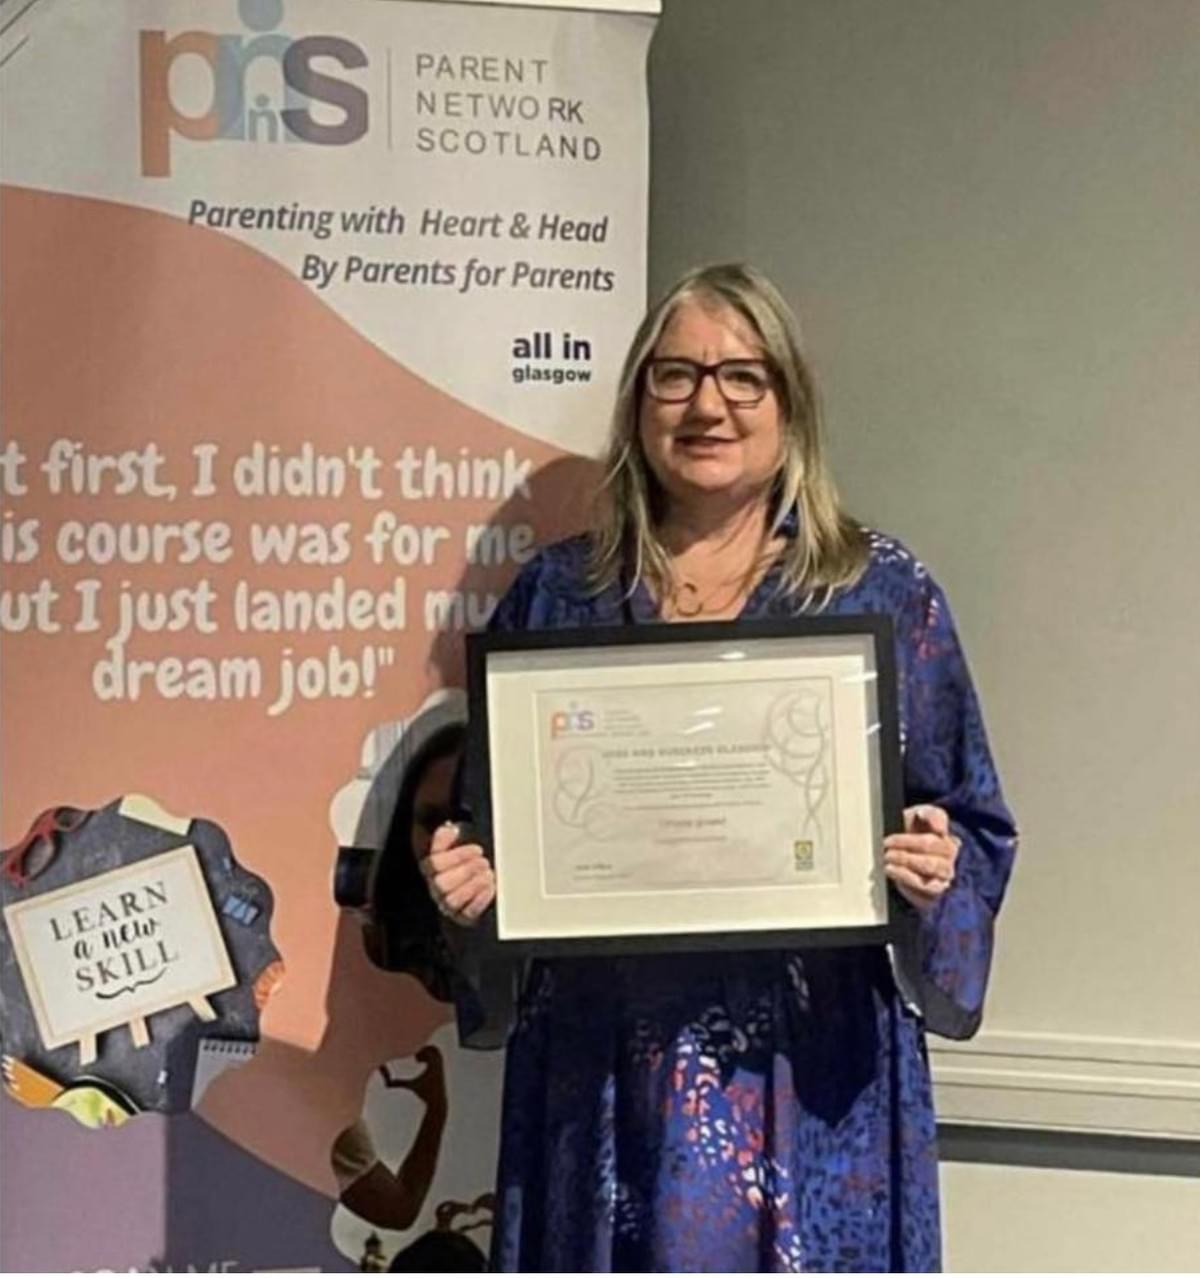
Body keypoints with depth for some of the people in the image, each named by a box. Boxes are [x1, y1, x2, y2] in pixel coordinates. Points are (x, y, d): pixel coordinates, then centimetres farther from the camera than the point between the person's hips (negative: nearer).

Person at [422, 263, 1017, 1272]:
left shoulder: (885, 592, 1)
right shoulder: (558, 594, 6)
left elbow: (970, 823, 5)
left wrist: (936, 870, -15)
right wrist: (466, 878, -8)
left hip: (812, 1073, -1)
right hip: (603, 1069, 2)